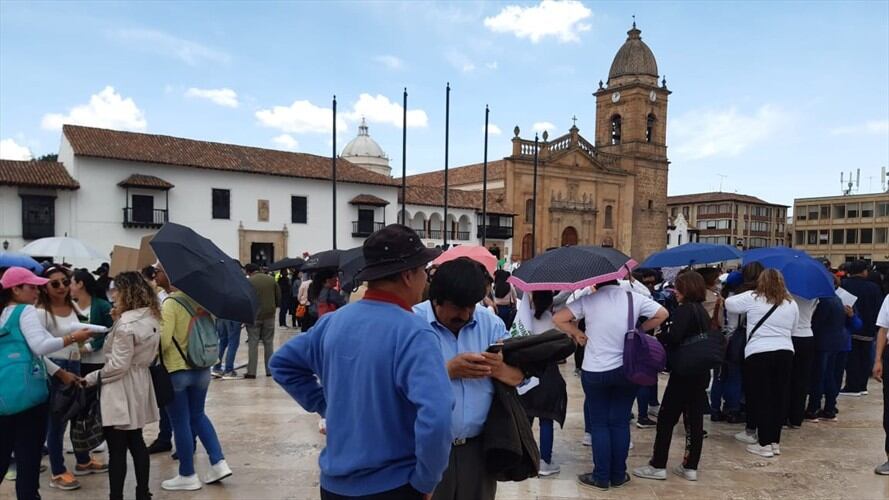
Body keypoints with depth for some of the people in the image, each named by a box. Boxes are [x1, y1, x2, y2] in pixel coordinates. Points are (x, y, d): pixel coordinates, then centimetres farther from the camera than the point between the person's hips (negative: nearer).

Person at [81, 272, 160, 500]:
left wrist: (91, 378, -8)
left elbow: (118, 365, -21)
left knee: (117, 449, 2)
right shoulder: (151, 318, 5)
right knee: (136, 442, 17)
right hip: (139, 385, 9)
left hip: (120, 389, -9)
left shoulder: (126, 324, -21)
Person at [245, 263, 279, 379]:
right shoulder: (271, 279, 3)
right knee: (269, 343, 11)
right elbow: (279, 297, 6)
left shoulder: (249, 281, -10)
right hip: (269, 315, 3)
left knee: (253, 343, 3)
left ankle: (251, 372, 2)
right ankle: (270, 370, 13)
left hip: (254, 316, -3)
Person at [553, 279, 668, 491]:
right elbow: (662, 314, 5)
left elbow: (558, 319, -12)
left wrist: (577, 334, 0)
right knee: (620, 422, 11)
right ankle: (618, 476, 19)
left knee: (599, 424, 9)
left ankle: (601, 477, 12)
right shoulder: (634, 298, -4)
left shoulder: (587, 300, -9)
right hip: (627, 370, 2)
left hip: (595, 372, -2)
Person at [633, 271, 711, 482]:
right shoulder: (702, 311, 13)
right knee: (695, 419, 9)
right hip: (702, 372, 8)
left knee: (667, 418, -1)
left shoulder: (684, 309, -13)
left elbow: (673, 337, -27)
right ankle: (690, 467, 14)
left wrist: (659, 337, -8)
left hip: (684, 372, -8)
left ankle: (658, 466, 4)